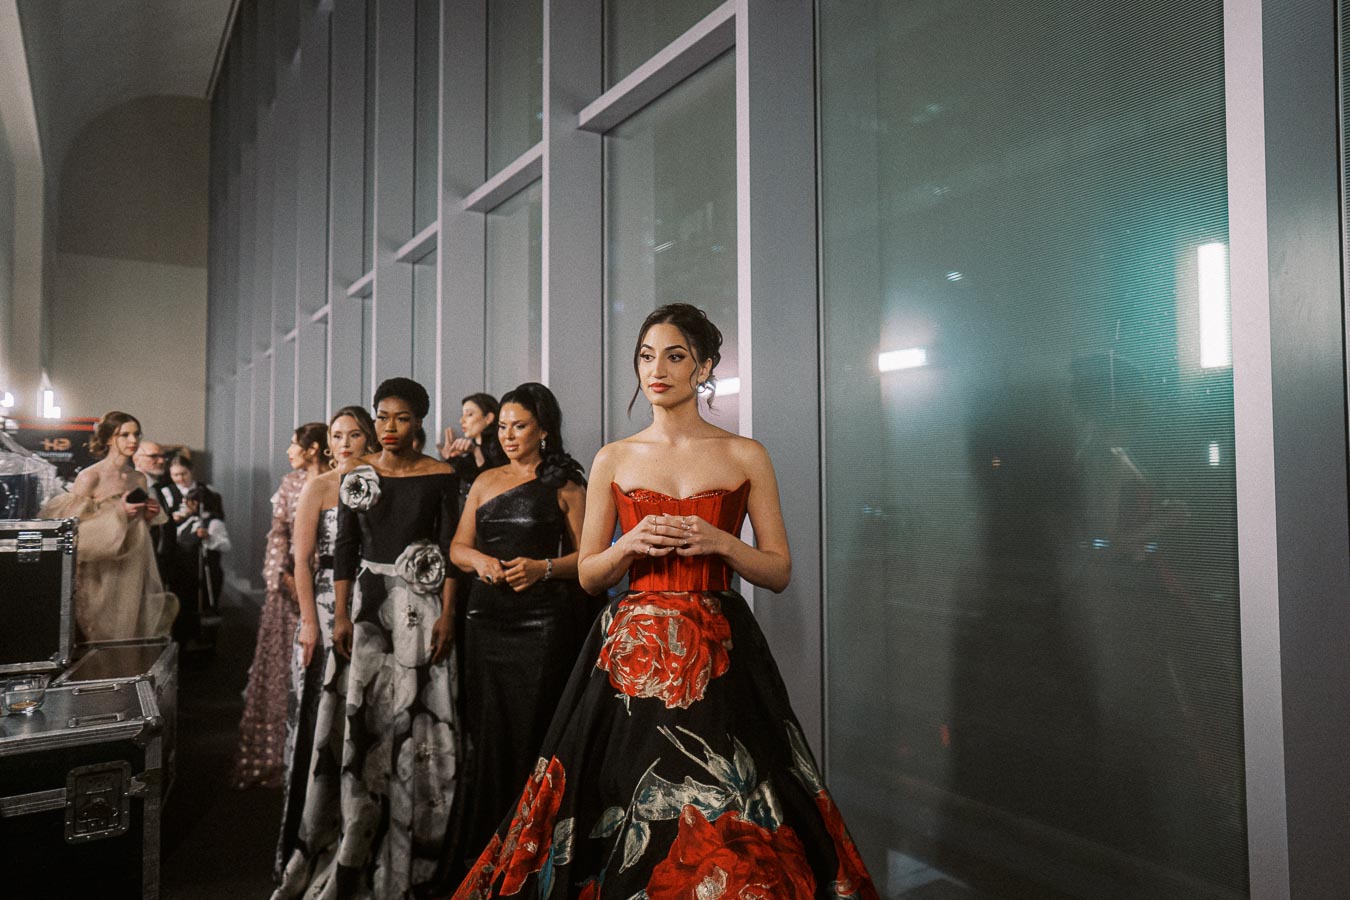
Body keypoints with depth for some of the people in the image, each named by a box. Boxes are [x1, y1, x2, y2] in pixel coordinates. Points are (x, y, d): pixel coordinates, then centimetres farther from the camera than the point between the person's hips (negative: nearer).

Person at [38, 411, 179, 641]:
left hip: (132, 572, 5)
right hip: (100, 575, -5)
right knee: (98, 636, 1)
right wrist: (119, 512, -18)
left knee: (129, 629, 7)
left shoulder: (140, 479, 9)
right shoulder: (89, 478, -9)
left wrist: (148, 516, 0)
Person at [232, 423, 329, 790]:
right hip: (290, 582, 3)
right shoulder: (290, 483, 10)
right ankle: (271, 753, 14)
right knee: (282, 666, 6)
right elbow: (277, 533, 6)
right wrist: (284, 576, -8)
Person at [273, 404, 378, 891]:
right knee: (324, 721, -1)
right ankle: (307, 840, 8)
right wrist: (309, 622, -12)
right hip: (328, 609, -3)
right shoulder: (318, 487, 0)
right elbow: (301, 559, -5)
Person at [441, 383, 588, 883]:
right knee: (487, 733, 6)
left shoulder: (564, 486, 2)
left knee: (534, 734, -1)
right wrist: (480, 560, -5)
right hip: (488, 617, 4)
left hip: (544, 621, -4)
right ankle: (480, 856, 19)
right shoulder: (486, 481, 15)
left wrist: (543, 568, -15)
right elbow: (458, 546, 16)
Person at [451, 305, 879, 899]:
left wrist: (719, 543, -13)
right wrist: (631, 543, -10)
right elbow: (588, 573, 9)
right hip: (631, 652, 1)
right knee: (622, 819, 5)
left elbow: (779, 571, 3)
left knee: (720, 824, 0)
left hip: (717, 655, -1)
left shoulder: (746, 457, 3)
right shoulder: (613, 460, 7)